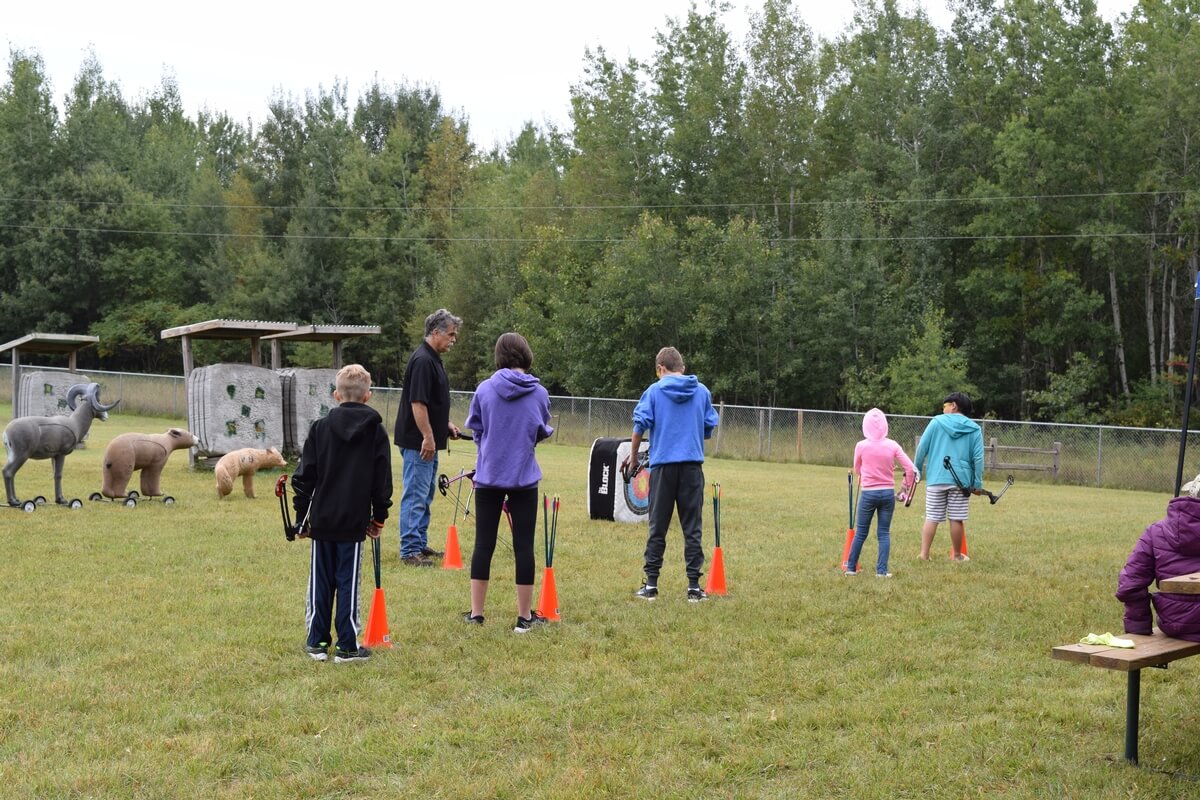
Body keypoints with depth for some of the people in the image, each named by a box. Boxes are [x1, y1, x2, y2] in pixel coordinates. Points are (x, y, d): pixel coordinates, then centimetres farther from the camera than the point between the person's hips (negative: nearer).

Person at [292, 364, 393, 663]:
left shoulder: (321, 427, 0)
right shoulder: (376, 431, -1)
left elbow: (305, 475, 0)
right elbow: (382, 480, 3)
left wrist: (300, 515, 8)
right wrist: (379, 516, 13)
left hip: (322, 518, 1)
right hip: (354, 521, -1)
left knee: (320, 582, 10)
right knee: (348, 582, 3)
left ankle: (317, 642, 17)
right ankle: (347, 646, 6)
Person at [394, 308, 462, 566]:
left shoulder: (433, 359, 15)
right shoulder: (422, 361, -18)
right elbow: (417, 403, -23)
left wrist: (446, 424, 18)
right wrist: (427, 436, -22)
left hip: (428, 442, 11)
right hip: (418, 443, -11)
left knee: (425, 496, 16)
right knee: (415, 496, -7)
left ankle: (420, 544, 25)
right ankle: (409, 551, -4)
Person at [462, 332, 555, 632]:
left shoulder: (484, 389, -5)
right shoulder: (539, 393, -4)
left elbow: (475, 428, 6)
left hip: (488, 477, 1)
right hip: (524, 479, -1)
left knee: (484, 544, 9)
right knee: (524, 546, 5)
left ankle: (476, 612, 14)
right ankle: (524, 616, 11)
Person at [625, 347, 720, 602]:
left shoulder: (654, 391, 0)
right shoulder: (702, 391, 6)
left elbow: (640, 425, -3)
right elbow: (709, 427, 12)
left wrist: (632, 456, 10)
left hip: (663, 465, -1)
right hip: (693, 464, 1)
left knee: (657, 527, 6)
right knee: (692, 527, 5)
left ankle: (651, 584, 8)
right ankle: (694, 586, 4)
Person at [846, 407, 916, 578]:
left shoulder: (861, 446, -7)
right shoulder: (892, 446, -4)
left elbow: (857, 470, 8)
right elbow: (910, 468, -5)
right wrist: (907, 486, 9)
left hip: (868, 494, -1)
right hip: (888, 493, 1)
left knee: (861, 533, 10)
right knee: (884, 533, 8)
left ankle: (851, 567, 17)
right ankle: (882, 570, 4)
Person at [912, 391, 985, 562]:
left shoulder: (936, 422, 3)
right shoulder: (974, 429, 5)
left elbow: (921, 448, 1)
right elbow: (978, 458, 0)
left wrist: (916, 471, 10)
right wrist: (978, 483, 3)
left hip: (936, 478, 0)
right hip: (961, 480, 0)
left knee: (931, 518, 3)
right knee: (956, 519, 6)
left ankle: (924, 554, 0)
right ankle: (957, 554, 17)